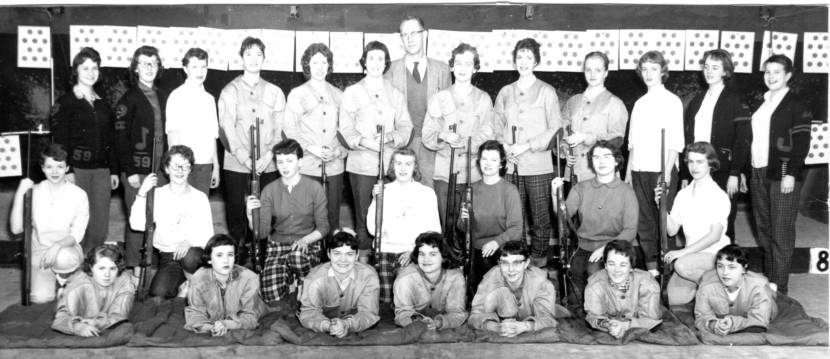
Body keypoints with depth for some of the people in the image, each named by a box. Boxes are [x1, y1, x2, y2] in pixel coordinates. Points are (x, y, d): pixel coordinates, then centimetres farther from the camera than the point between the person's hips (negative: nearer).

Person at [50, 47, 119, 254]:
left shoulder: (103, 105, 16)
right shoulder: (65, 102, 0)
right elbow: (60, 140, -6)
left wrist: (114, 170, 13)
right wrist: (67, 171, -14)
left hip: (101, 170, 5)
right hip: (77, 169, -5)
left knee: (101, 224, 3)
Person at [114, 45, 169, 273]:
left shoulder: (163, 96, 12)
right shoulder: (129, 99, -5)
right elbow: (121, 138, -9)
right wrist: (130, 171, -14)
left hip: (160, 169, 5)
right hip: (137, 171, -5)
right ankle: (133, 267, 11)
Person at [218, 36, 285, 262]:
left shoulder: (274, 92, 11)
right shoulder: (230, 91, 6)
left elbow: (280, 129, 4)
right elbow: (227, 129, -3)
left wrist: (268, 156, -11)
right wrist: (245, 158, -15)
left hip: (268, 166, 1)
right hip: (236, 165, -1)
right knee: (236, 212, 2)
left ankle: (261, 258, 11)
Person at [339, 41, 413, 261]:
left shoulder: (395, 94, 14)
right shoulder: (352, 92, 7)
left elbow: (406, 126, 8)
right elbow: (346, 129, -1)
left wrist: (390, 137, -12)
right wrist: (364, 141, -18)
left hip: (390, 163, 2)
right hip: (362, 163, -2)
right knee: (363, 213, -1)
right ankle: (363, 253, 10)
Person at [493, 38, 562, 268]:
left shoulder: (546, 92, 3)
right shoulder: (505, 93, 13)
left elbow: (555, 129, -3)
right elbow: (496, 127, 13)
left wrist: (527, 146, -11)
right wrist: (505, 146, -7)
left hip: (538, 165, -2)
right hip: (510, 165, 3)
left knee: (540, 215, 1)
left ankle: (539, 256, 14)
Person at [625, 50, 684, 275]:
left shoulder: (672, 101, -2)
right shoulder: (639, 103, 15)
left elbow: (675, 142, -8)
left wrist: (667, 172, -15)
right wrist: (628, 170, 10)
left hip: (661, 170, -5)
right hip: (639, 170, 5)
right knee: (644, 219, 7)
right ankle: (650, 264, 15)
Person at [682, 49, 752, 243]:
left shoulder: (735, 102, -1)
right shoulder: (696, 101, 15)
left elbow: (743, 140, -7)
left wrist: (734, 174, -15)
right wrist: (684, 176, 10)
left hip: (723, 175, -4)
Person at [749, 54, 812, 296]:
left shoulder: (796, 105, -4)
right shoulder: (760, 103, 15)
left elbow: (802, 144, -10)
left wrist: (791, 174, -17)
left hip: (783, 176, -7)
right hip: (758, 174, 7)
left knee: (781, 234, -4)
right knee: (763, 231, 12)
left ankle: (779, 289, 2)